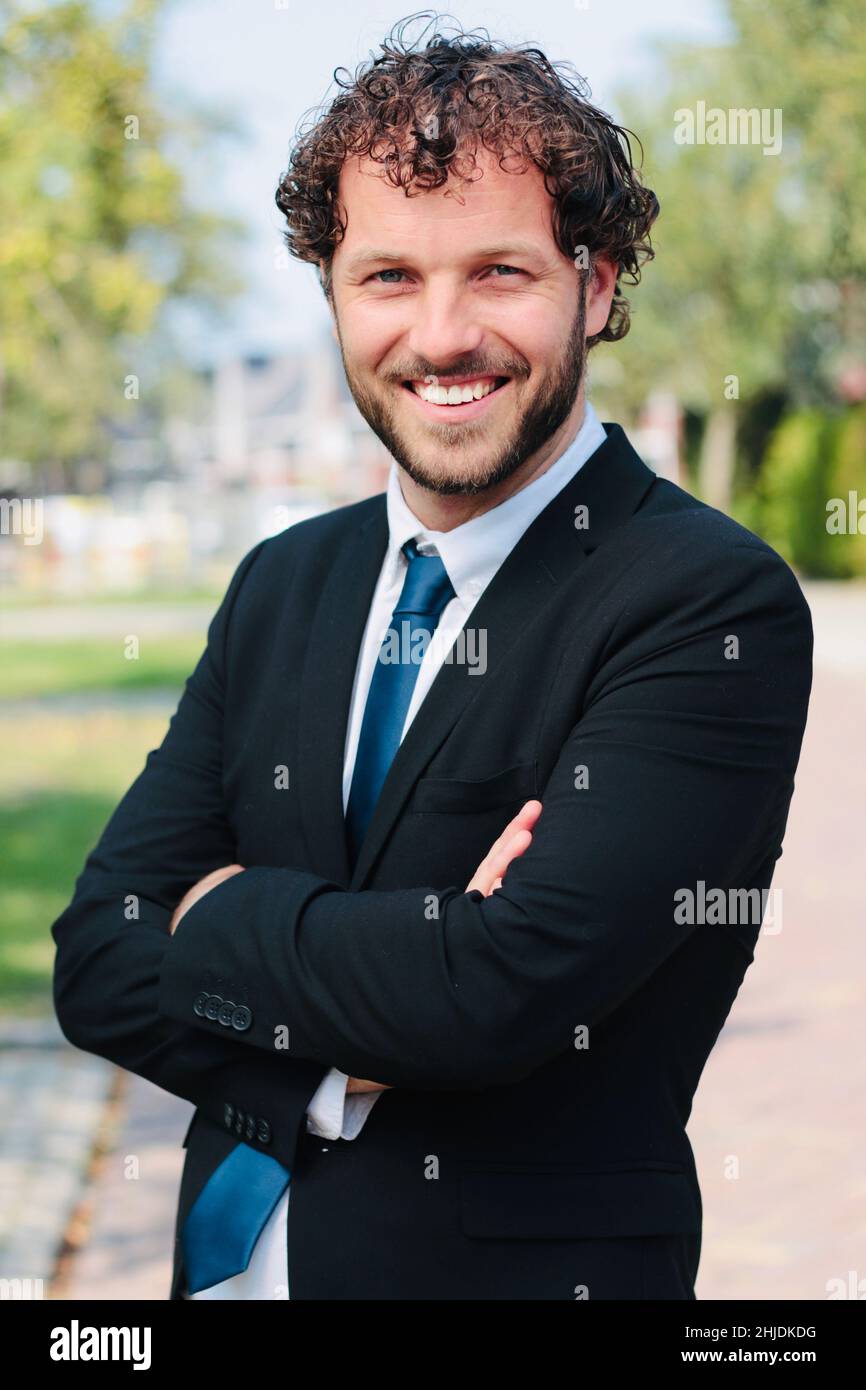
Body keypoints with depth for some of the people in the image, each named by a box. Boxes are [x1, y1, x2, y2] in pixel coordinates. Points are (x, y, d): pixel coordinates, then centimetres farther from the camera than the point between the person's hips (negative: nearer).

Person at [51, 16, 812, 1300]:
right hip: (234, 1251, 5)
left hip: (527, 1259, -5)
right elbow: (97, 963, -2)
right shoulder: (282, 583, 3)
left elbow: (508, 987, -27)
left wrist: (224, 913, -11)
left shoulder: (718, 606, -17)